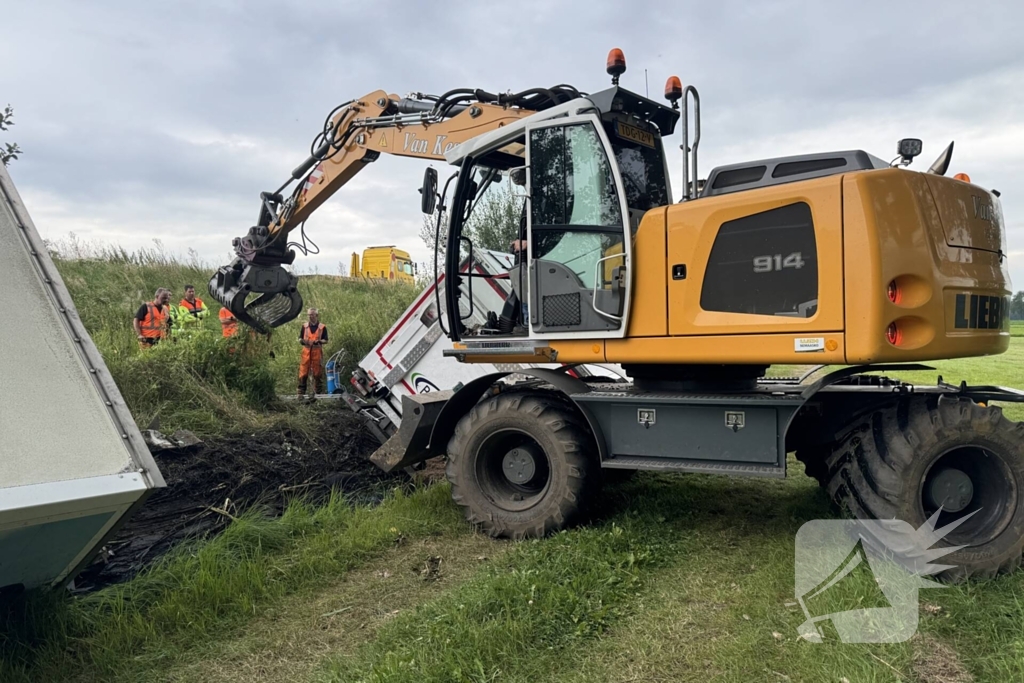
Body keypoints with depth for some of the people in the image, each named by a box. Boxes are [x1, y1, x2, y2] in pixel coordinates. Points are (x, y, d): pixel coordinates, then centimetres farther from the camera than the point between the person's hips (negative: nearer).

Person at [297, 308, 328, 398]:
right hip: (306, 351, 2)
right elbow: (300, 338, 16)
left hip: (317, 351, -1)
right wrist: (302, 340, -7)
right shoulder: (304, 326, 12)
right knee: (303, 372, -3)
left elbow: (325, 340, 5)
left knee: (317, 373, 2)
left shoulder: (322, 327, 5)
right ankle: (301, 392, 0)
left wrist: (319, 341, -15)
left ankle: (318, 392, 9)